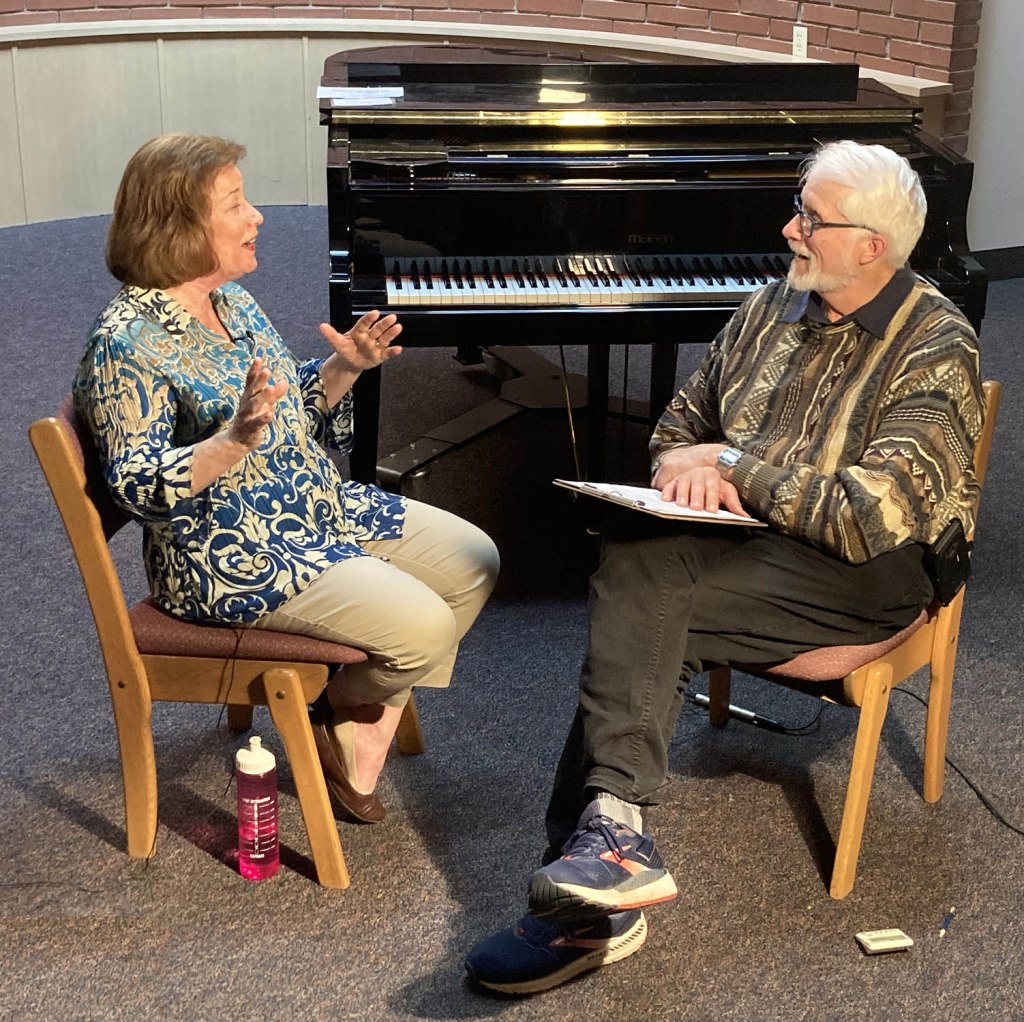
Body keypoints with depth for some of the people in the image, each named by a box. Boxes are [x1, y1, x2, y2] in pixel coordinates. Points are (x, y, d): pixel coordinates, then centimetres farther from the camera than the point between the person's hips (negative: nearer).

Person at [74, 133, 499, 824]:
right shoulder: (128, 342, -18)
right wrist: (235, 441, -36)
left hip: (322, 508, 10)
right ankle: (341, 711, 11)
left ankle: (366, 728, 12)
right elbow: (138, 487, -22)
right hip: (231, 555, -9)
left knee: (475, 560, 6)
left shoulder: (232, 300, 8)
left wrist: (343, 369, 0)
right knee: (422, 625, -23)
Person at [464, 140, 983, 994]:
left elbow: (872, 517, -21)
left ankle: (606, 834, -27)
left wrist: (733, 464, -13)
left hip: (872, 570, -6)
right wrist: (685, 463, -4)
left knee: (638, 586, -29)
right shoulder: (776, 306, 11)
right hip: (745, 536, 6)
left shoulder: (936, 348, -10)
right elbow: (681, 423, 20)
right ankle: (613, 844, -29)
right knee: (632, 552, -27)